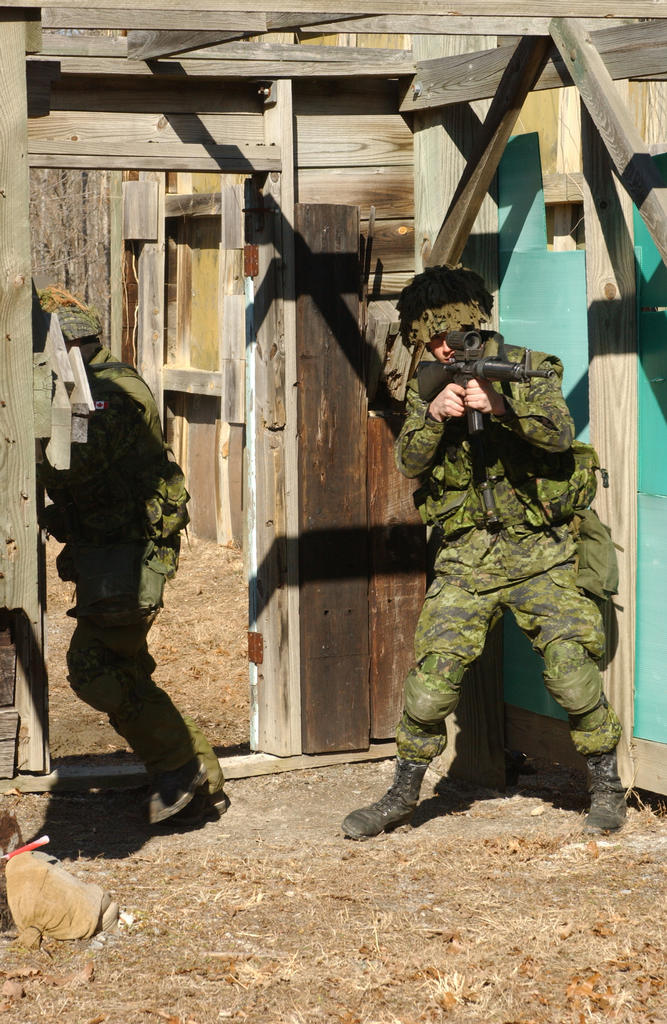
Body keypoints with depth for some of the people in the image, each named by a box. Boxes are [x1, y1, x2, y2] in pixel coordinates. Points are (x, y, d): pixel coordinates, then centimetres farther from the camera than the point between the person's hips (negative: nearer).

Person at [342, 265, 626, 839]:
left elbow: (559, 434, -17)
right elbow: (409, 462, -3)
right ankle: (403, 797, 11)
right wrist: (434, 415, -23)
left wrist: (501, 405, -33)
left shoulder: (528, 370, -1)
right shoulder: (427, 387, 8)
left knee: (572, 667, -9)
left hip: (540, 552, -2)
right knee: (433, 674, -4)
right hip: (468, 556, 2)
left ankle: (607, 788, 8)